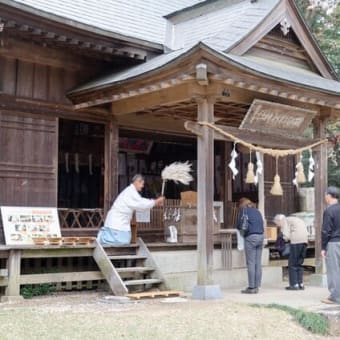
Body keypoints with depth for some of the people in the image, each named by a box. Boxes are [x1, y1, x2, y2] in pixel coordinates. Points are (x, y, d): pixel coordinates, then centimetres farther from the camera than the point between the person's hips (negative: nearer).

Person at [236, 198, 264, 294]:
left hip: (250, 237, -6)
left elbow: (239, 225, -1)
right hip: (260, 236, 6)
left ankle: (251, 287, -4)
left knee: (251, 263, -4)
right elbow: (261, 224, 18)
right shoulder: (257, 211, 20)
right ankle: (256, 286, 9)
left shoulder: (244, 210, 2)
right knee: (258, 263, 7)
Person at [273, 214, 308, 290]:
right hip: (304, 240, 8)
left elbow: (286, 236, -8)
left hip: (296, 241, -8)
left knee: (292, 264, 0)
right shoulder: (293, 219, 27)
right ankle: (301, 284, 13)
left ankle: (294, 284, -2)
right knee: (299, 263, 15)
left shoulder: (284, 221, 4)